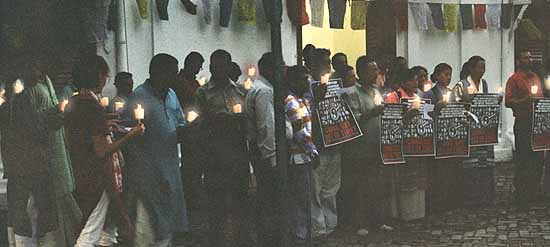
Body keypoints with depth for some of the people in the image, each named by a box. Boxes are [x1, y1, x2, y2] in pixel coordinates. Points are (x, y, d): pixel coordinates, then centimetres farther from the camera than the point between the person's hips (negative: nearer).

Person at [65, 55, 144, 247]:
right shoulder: (94, 107, -20)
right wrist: (130, 135, -16)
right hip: (96, 178, -9)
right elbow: (101, 151, -21)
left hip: (79, 173, 9)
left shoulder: (72, 103, 7)